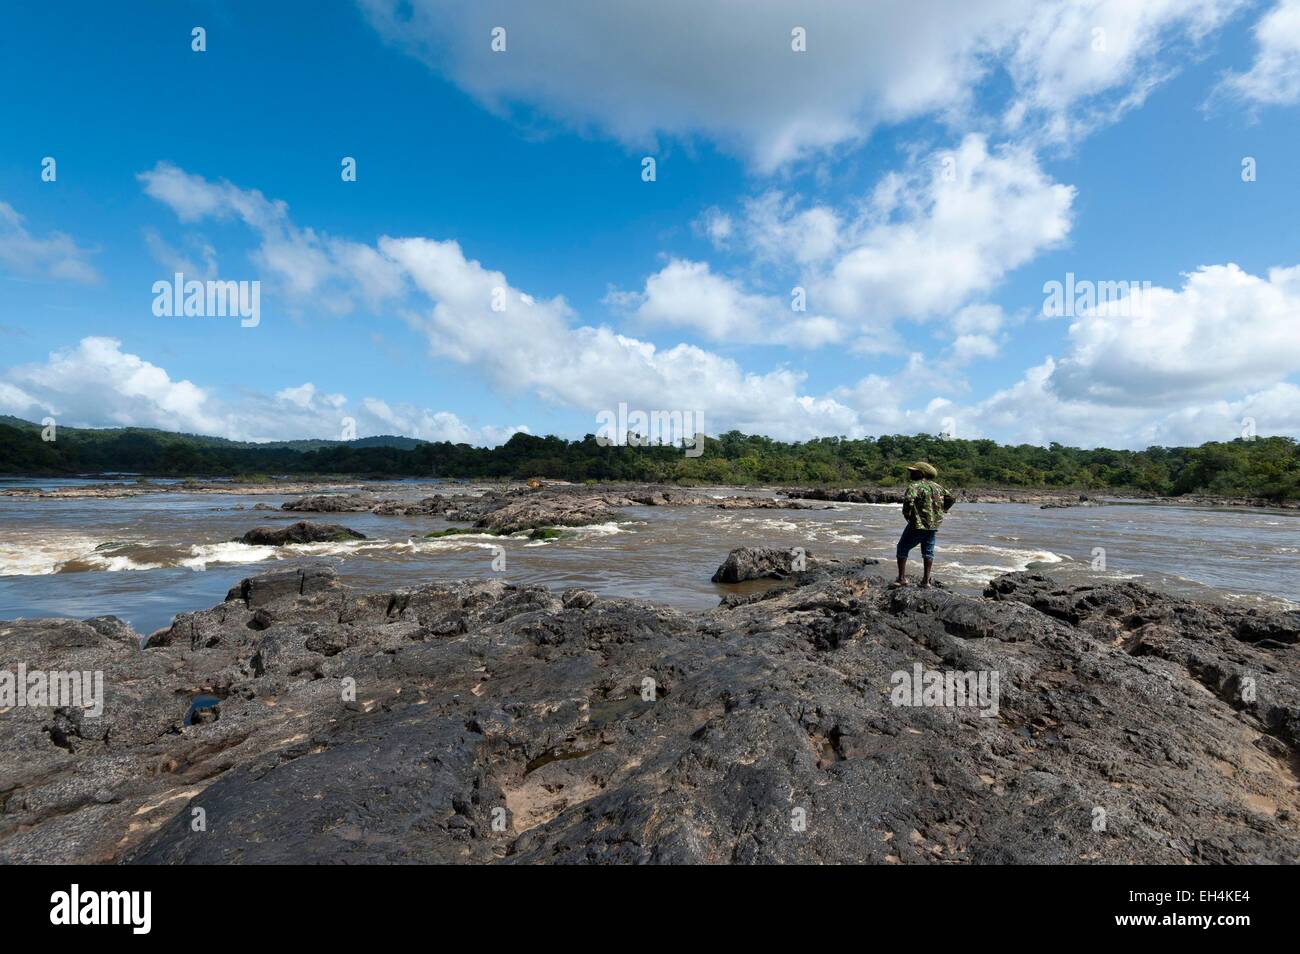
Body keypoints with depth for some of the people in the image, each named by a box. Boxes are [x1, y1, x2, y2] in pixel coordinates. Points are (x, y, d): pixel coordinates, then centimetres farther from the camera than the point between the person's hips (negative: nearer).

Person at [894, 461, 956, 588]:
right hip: (933, 525, 7)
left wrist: (906, 514, -17)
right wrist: (940, 511, 17)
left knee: (902, 549, 5)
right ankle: (926, 580, 16)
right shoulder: (936, 486, 11)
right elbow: (952, 498, 19)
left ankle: (902, 578, 3)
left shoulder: (915, 486, -14)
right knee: (928, 552, 15)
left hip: (918, 524, -7)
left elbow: (908, 499, -32)